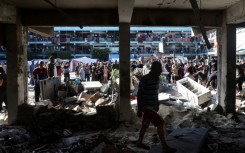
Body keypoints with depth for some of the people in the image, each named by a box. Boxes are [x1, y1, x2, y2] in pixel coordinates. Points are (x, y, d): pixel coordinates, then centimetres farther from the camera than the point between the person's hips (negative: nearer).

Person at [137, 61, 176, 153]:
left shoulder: (156, 78, 4)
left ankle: (139, 142, 35)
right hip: (146, 107, -8)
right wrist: (139, 110, -16)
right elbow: (139, 94, -18)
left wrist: (157, 104, 21)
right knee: (160, 123, -10)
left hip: (152, 106, 8)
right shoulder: (145, 79, -22)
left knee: (145, 125, 18)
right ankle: (164, 145, 3)